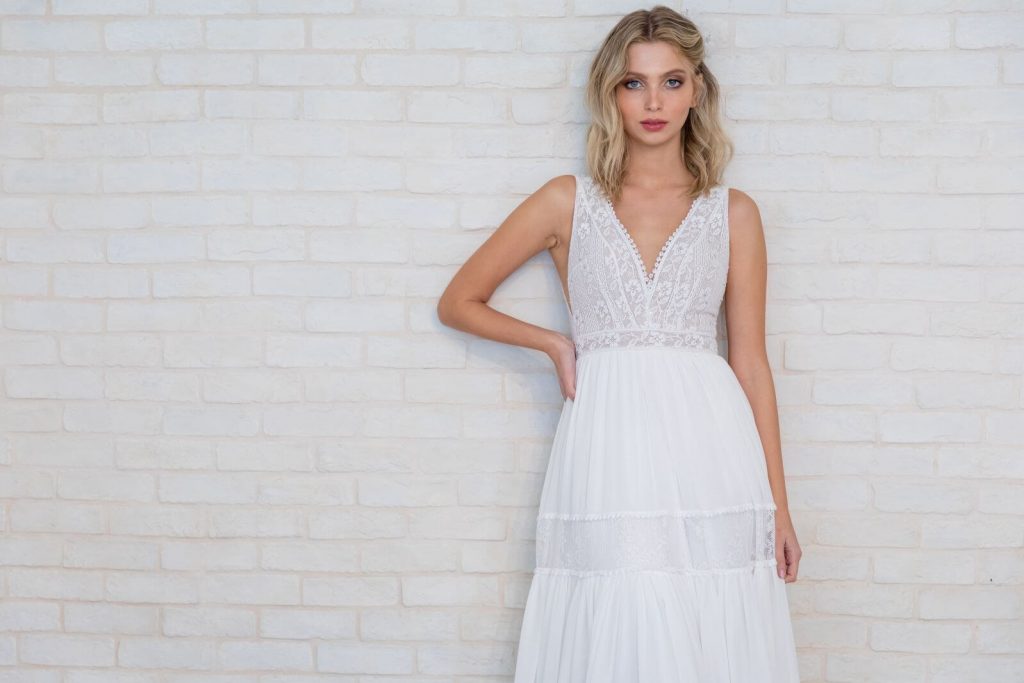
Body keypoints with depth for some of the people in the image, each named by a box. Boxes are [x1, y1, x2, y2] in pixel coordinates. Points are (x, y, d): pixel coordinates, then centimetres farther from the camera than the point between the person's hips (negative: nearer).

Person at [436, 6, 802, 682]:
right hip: (607, 445, 0)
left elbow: (751, 363, 9)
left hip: (709, 445, 1)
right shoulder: (568, 202, 9)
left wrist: (778, 505, 6)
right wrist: (555, 343, 5)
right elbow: (458, 302, 16)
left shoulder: (734, 212, 11)